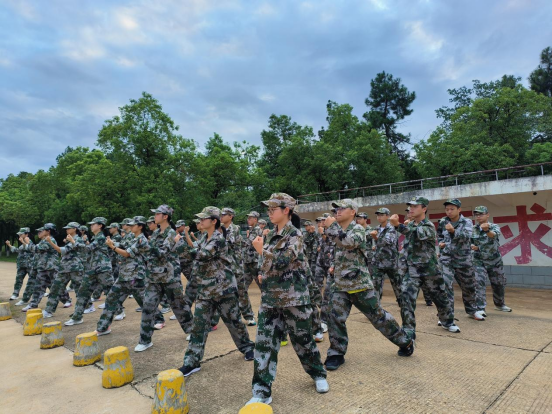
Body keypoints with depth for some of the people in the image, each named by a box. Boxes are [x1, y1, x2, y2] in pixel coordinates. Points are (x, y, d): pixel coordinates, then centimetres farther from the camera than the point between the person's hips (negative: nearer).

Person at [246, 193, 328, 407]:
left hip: (293, 298, -6)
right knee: (264, 343, 3)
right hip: (270, 298, 6)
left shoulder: (295, 235, -12)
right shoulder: (272, 234, 9)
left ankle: (319, 375, 36)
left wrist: (261, 249, -13)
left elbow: (281, 262, -24)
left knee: (302, 340, 10)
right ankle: (262, 392, 14)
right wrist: (263, 275, 5)